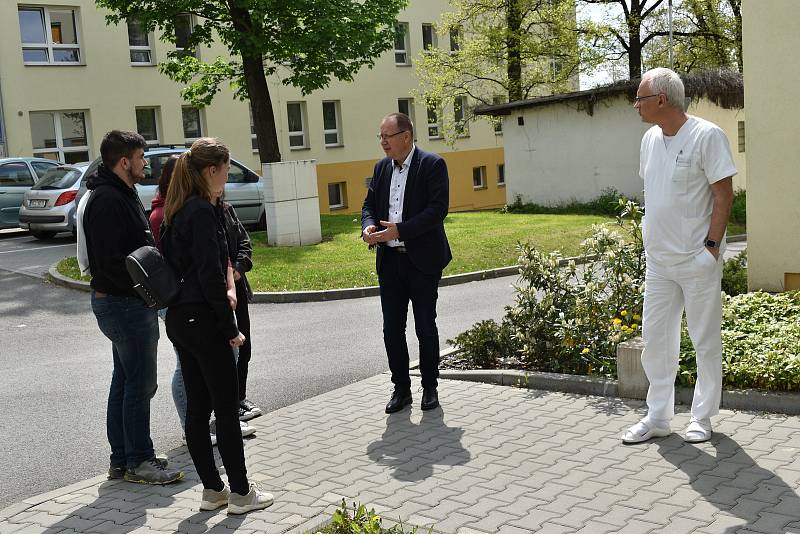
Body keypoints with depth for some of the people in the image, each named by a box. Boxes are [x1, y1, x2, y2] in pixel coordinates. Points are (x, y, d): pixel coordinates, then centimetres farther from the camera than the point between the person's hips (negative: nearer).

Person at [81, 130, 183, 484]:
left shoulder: (121, 195, 14)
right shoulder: (108, 200, -19)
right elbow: (111, 261, -25)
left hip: (123, 304, 11)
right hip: (126, 305, -11)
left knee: (125, 381, 15)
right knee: (140, 384, -2)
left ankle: (121, 460, 25)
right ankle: (138, 462, 8)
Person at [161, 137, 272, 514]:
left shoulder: (179, 210, 12)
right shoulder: (202, 211, -16)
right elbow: (209, 275, -20)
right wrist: (230, 329, -14)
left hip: (179, 319, 9)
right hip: (203, 320, -9)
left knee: (197, 406, 13)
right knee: (226, 407, 1)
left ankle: (212, 489, 23)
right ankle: (240, 493, 11)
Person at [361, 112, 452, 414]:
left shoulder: (432, 165, -8)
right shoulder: (381, 167, 11)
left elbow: (438, 209, -16)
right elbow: (369, 204, 16)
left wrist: (400, 230, -23)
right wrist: (368, 227, -7)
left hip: (422, 259, -5)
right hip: (389, 261, 5)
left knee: (426, 327, 5)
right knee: (392, 329, 7)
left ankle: (430, 388, 20)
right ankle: (401, 389, 19)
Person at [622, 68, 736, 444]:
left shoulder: (706, 135, -11)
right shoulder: (650, 139, 10)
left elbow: (723, 194, -12)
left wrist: (712, 244, -17)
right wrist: (652, 238, 13)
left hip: (697, 259, -7)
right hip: (658, 259, 7)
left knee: (706, 341, 6)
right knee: (655, 339, 10)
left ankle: (702, 417, 18)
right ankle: (657, 417, 21)